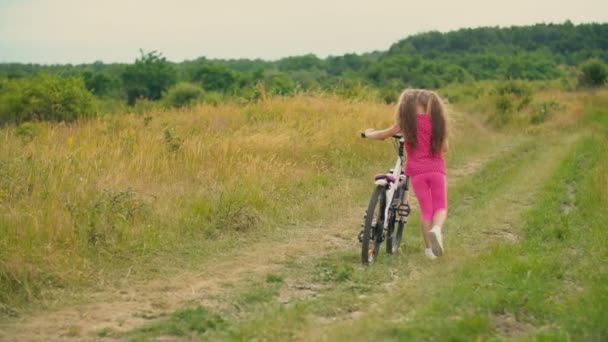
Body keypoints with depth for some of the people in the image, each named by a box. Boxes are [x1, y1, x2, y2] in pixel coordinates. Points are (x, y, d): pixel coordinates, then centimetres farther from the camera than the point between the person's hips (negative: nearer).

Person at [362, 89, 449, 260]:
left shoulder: (407, 122, 1)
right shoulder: (437, 121, 4)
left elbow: (385, 133, 10)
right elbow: (444, 147, 9)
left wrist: (369, 134, 28)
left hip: (417, 170, 0)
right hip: (437, 169, 0)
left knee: (426, 210, 10)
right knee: (441, 208, 8)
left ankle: (429, 248, 11)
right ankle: (436, 228, -24)